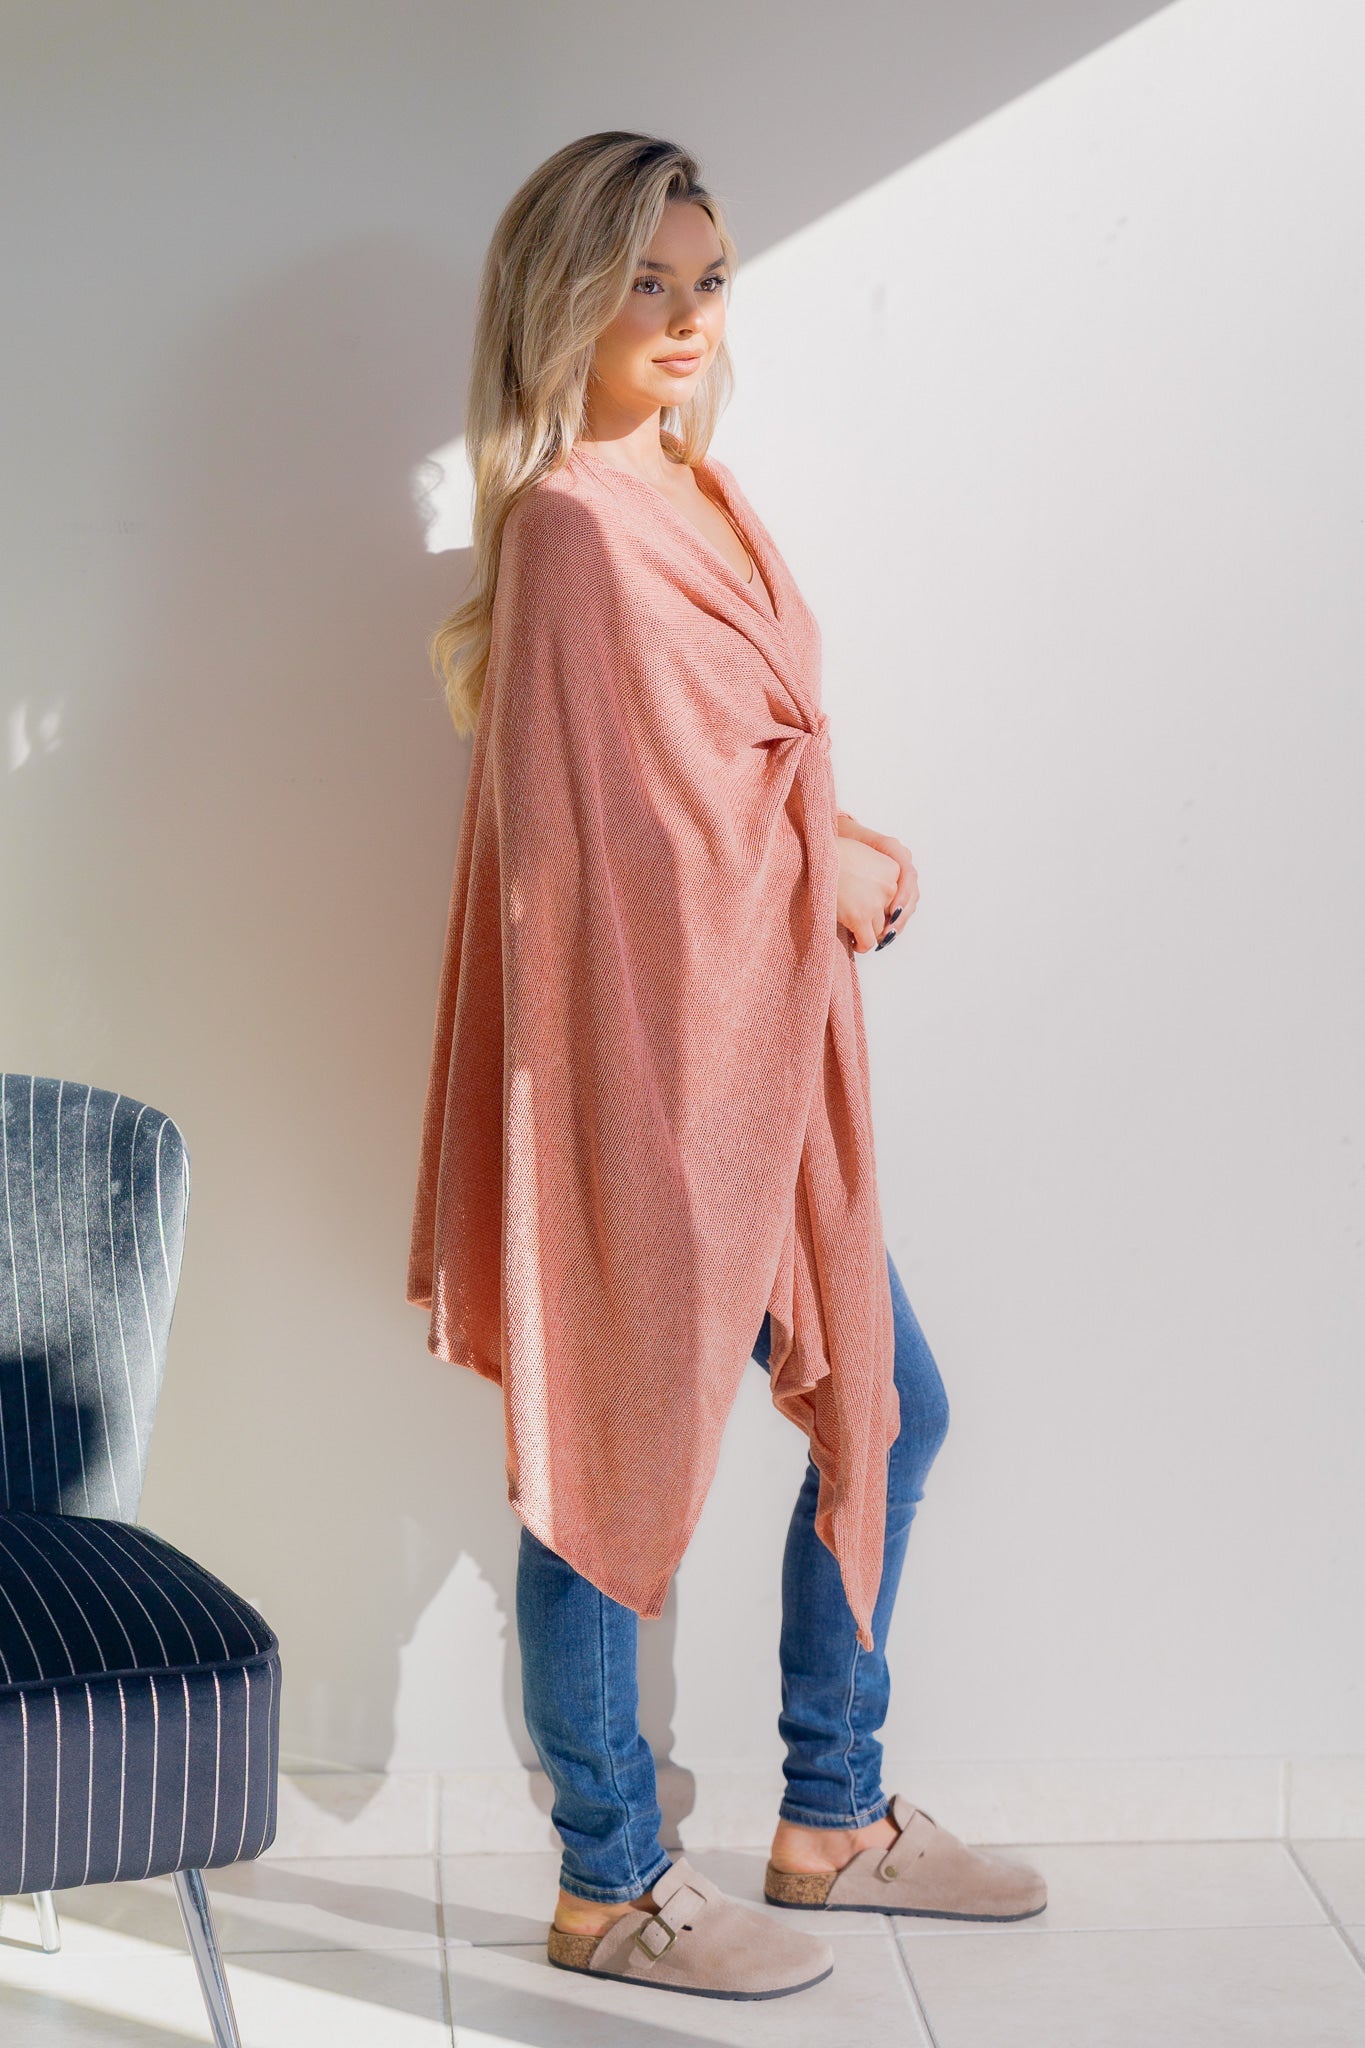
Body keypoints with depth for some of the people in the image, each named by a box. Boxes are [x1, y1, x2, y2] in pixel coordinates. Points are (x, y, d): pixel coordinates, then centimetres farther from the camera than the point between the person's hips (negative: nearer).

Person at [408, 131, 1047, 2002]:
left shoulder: (688, 496, 12)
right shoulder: (579, 522, -17)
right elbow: (655, 828, -19)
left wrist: (851, 853, 0)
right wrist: (857, 884, -4)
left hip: (757, 1049, 10)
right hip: (641, 1058, -10)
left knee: (886, 1407, 17)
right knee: (612, 1462, 4)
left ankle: (835, 1818, 32)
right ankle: (612, 1890, 20)